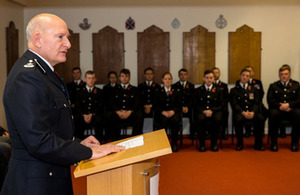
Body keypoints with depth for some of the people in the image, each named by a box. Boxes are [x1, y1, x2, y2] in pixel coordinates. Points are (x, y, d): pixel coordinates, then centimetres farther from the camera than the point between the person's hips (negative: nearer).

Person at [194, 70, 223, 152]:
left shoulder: (218, 90, 13)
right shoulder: (198, 90, 11)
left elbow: (221, 105, 6)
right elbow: (196, 105, 6)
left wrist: (212, 111, -12)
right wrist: (204, 111, -14)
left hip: (214, 111, 1)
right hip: (202, 112, 0)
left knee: (218, 119, -34)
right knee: (200, 119, -35)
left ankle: (214, 143, -18)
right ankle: (202, 143, -20)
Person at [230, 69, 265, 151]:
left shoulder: (254, 89, 21)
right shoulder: (234, 90, 13)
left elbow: (256, 103, 9)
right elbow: (234, 104, 0)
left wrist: (253, 112, -13)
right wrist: (243, 112, -18)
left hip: (252, 112, 2)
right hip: (239, 112, -2)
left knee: (261, 118, -30)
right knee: (238, 119, -37)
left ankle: (258, 144, -16)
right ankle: (240, 144, -18)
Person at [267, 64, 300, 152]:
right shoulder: (273, 86, 17)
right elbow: (270, 100, 4)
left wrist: (289, 104, -16)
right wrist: (280, 106, -14)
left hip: (291, 110, 0)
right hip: (278, 109, 0)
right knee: (273, 113, -35)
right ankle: (274, 143, -23)